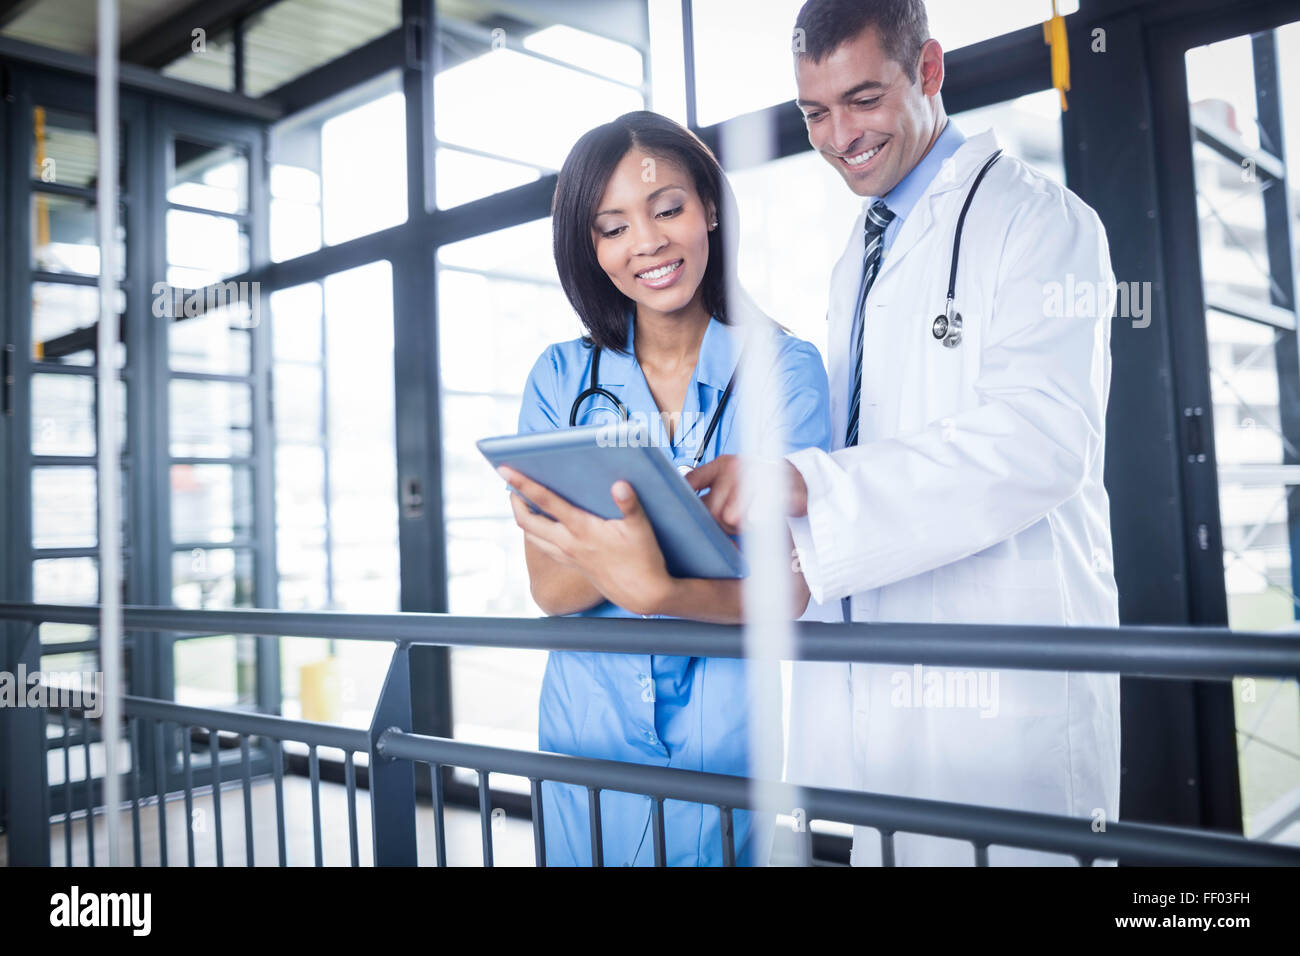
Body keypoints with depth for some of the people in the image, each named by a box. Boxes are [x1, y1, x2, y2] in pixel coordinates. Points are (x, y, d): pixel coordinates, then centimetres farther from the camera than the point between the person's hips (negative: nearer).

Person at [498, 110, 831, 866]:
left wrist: (655, 589, -34)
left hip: (725, 726, -1)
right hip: (589, 719, 2)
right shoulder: (561, 378, 0)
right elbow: (549, 587, -5)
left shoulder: (784, 368, -6)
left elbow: (787, 589, -14)